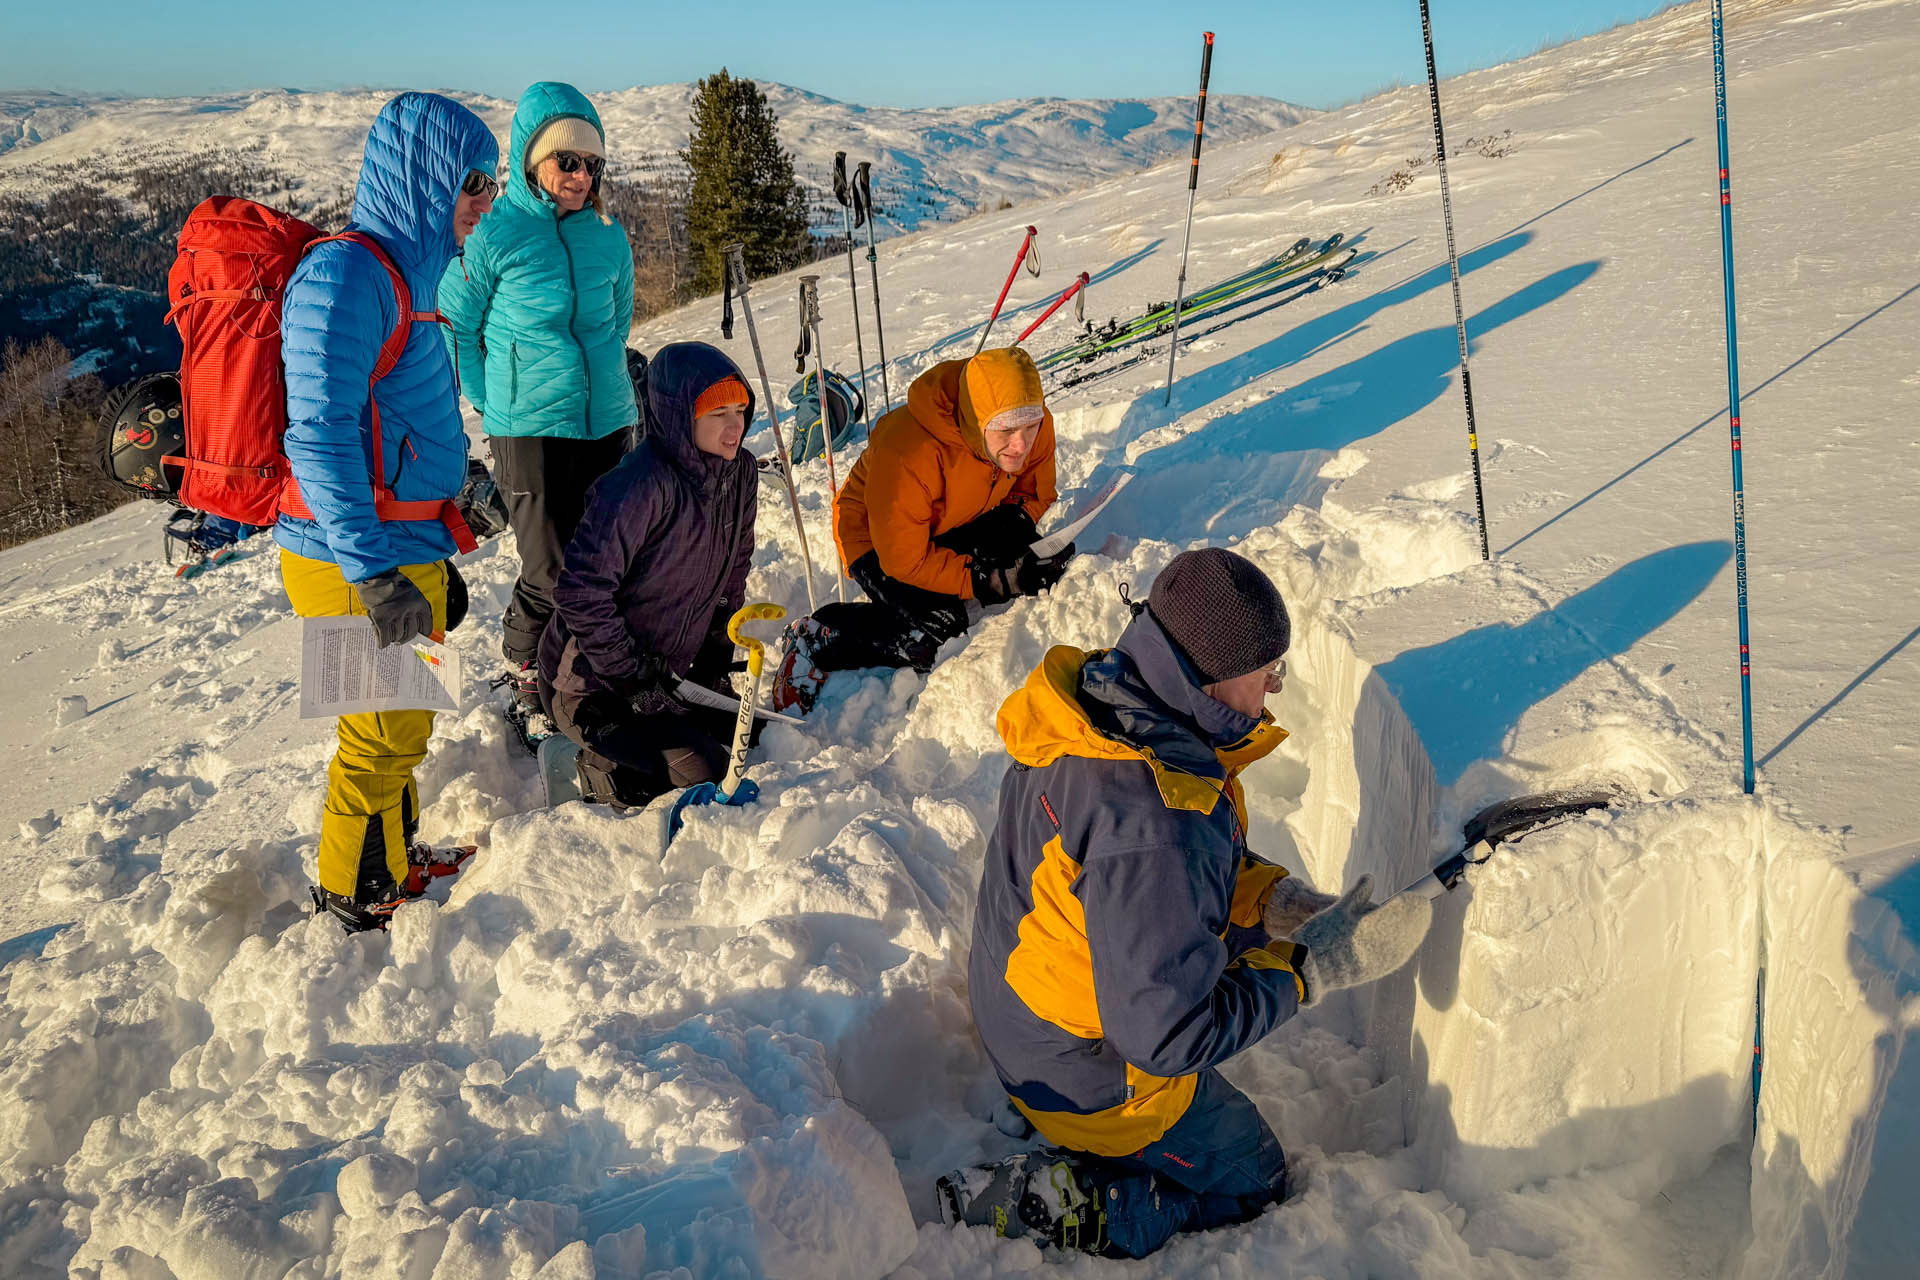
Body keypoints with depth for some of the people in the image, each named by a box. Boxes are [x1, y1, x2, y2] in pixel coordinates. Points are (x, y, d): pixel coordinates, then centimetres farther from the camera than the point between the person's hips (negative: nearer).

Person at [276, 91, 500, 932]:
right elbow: (318, 438, -25)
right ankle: (355, 900, 23)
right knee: (386, 735, 5)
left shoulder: (400, 270, 11)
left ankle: (393, 860, 39)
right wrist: (375, 575, -27)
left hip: (400, 552, 9)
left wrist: (428, 556, 24)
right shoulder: (345, 274, -20)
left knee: (400, 726, 21)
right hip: (354, 565, -9)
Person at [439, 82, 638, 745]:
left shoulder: (608, 236, 6)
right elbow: (453, 325, 0)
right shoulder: (493, 232, -9)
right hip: (528, 429, -5)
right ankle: (525, 679, 20)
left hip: (608, 421, 5)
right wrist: (494, 402, 1)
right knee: (552, 572, -5)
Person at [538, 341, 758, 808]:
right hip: (592, 685, -8)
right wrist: (633, 676, -23)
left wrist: (715, 655, 5)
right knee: (702, 773, -17)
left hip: (670, 669, 8)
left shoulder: (740, 472, -3)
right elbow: (580, 591, -28)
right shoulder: (642, 487, -29)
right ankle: (600, 765, 9)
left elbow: (733, 569, 11)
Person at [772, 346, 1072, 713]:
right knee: (934, 635, -28)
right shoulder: (908, 452, -40)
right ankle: (812, 641, -9)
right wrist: (990, 580, -33)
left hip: (958, 526, 7)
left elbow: (1037, 494, 0)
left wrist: (1014, 520, -23)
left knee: (1054, 564, -13)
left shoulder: (1037, 427, -21)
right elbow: (904, 560, -31)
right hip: (878, 537, -6)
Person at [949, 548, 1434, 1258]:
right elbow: (1167, 1037, -30)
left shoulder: (1092, 692, -11)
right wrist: (1315, 966, -21)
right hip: (1092, 1075, -8)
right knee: (1252, 1184, 16)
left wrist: (1275, 901, -7)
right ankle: (1047, 1206, 1)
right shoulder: (1155, 825, -39)